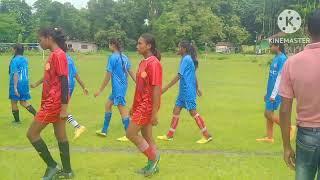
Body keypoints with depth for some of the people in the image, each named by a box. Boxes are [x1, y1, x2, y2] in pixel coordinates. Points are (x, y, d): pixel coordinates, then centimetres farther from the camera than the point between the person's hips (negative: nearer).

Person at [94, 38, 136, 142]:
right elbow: (131, 72, 11)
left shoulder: (113, 57, -13)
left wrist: (100, 90, -6)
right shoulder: (124, 57, 10)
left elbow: (108, 76, -13)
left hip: (118, 87, -9)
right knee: (108, 105, 18)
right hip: (123, 86, 9)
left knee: (122, 109, -5)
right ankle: (104, 130, 25)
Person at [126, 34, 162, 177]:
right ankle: (152, 165, 25)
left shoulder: (153, 63, -17)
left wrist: (155, 113, -22)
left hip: (147, 106, -9)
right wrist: (134, 106, 20)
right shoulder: (143, 62, 11)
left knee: (131, 134, -5)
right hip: (141, 105, 9)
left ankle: (153, 157, 9)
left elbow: (156, 89, -20)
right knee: (146, 136, 14)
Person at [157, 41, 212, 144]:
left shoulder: (186, 59, -15)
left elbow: (179, 76, -20)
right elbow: (193, 76, 21)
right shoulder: (188, 59, 13)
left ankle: (207, 136, 1)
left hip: (188, 91, -10)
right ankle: (169, 135, 16)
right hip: (184, 91, 10)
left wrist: (166, 88, -19)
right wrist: (197, 88, 30)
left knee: (193, 112, -6)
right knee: (176, 110, 10)